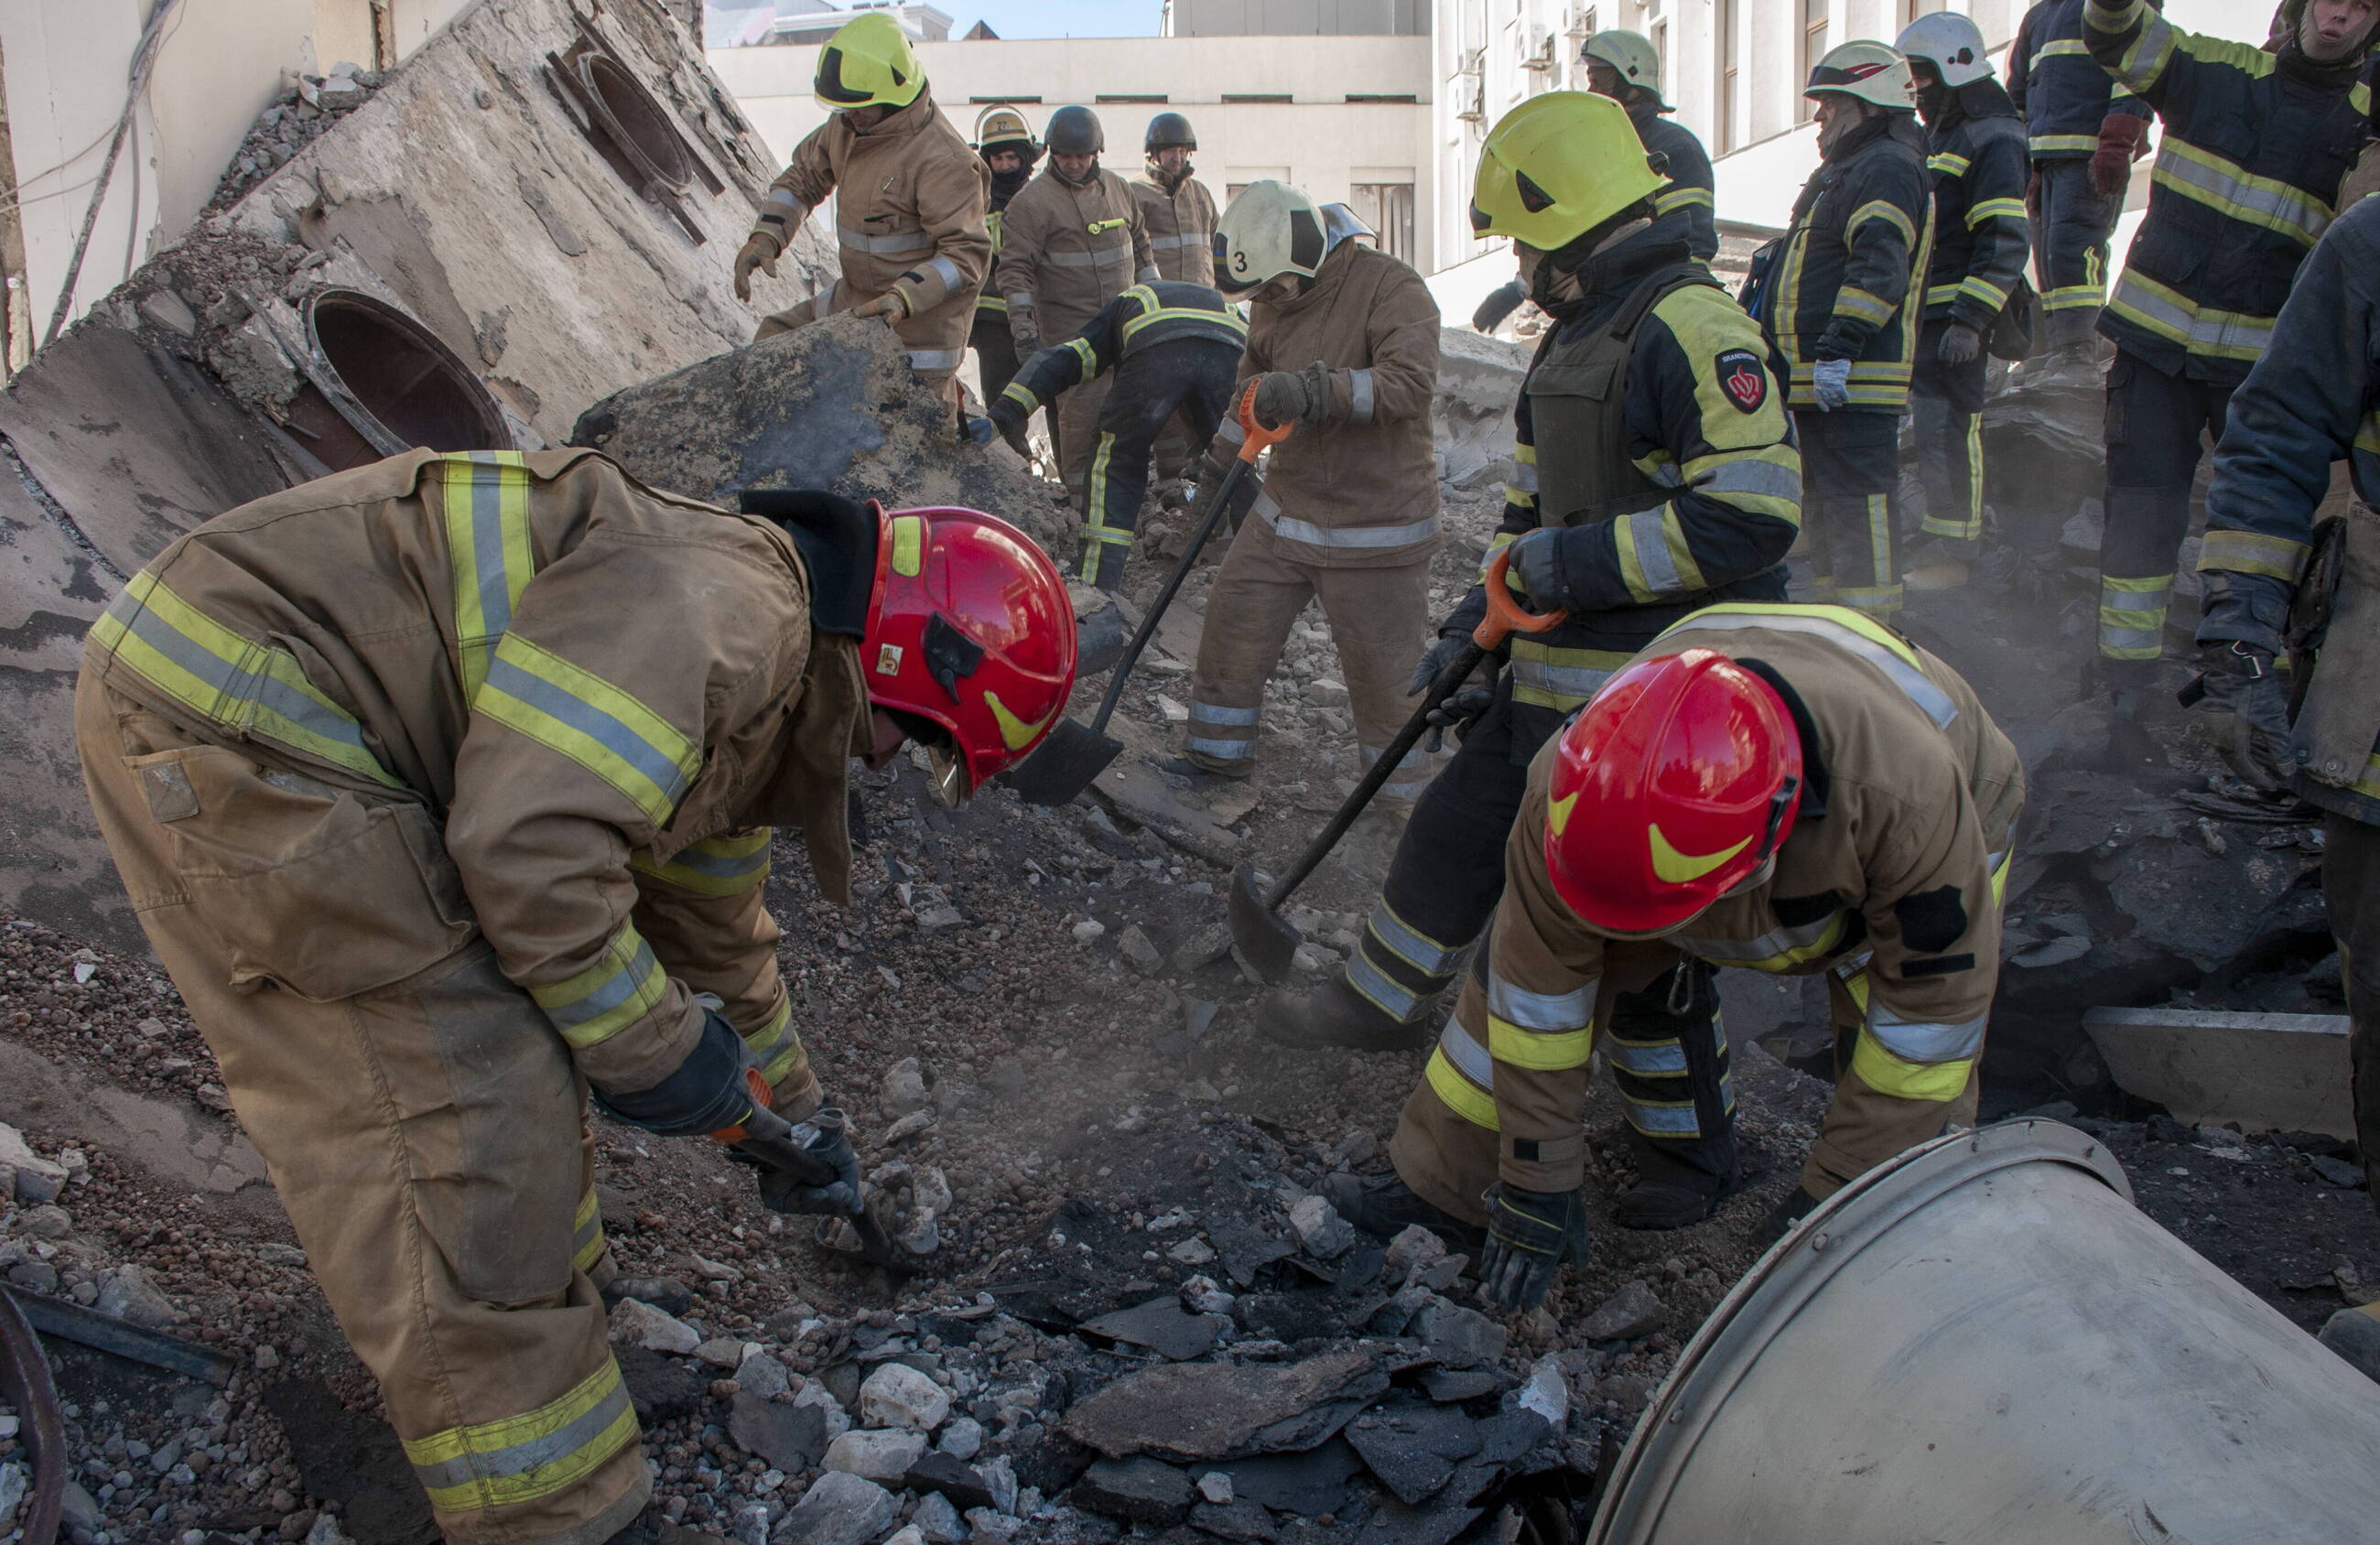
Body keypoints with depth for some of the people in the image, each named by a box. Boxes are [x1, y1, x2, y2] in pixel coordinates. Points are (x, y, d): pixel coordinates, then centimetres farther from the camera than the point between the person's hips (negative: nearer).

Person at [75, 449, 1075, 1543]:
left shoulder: (730, 699, 14)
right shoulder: (723, 604, -19)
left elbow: (716, 934, 29)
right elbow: (530, 849, -27)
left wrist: (795, 1119, 40)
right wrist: (654, 1048, -11)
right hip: (229, 722, -11)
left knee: (525, 998, 21)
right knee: (462, 1106, -10)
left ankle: (546, 1287, 41)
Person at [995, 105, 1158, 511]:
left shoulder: (1117, 189, 13)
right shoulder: (1031, 202, -7)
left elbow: (1140, 246, 24)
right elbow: (1015, 269, -11)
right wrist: (1023, 332, -18)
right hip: (1069, 330, -6)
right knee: (1081, 412, -11)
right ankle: (1082, 500, -2)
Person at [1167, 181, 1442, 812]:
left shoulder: (1391, 288, -17)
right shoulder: (1274, 301, 5)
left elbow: (1411, 382, -33)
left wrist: (1315, 390, -44)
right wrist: (1219, 461, 33)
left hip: (1374, 532, -6)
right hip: (1283, 516, 7)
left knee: (1384, 676, 1)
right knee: (1232, 629, 11)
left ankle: (1407, 799, 21)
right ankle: (1219, 755, 32)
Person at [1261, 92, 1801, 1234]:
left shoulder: (1691, 327, -18)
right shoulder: (1575, 338, 15)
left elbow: (1752, 514, -27)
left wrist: (1580, 561, -21)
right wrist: (1473, 626, 20)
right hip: (1555, 679, 10)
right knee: (1456, 833, 20)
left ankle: (1688, 1144, 19)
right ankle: (1379, 1006, 43)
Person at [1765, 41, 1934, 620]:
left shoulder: (1886, 169, -11)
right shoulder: (1843, 171, 25)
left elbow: (1880, 267, -24)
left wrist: (1840, 347, -30)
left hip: (1854, 379, -11)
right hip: (1817, 380, 11)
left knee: (1859, 506, -12)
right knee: (1824, 507, 16)